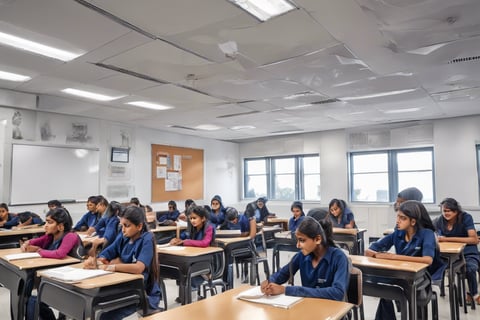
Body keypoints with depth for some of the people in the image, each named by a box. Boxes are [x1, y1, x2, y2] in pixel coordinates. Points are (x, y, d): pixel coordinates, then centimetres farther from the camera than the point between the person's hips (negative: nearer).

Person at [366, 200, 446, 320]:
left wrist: (394, 256, -31)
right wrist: (378, 254, -25)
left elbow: (428, 260, -34)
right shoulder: (397, 233, -3)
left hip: (421, 281, -4)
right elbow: (368, 251, -2)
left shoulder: (427, 233, -15)